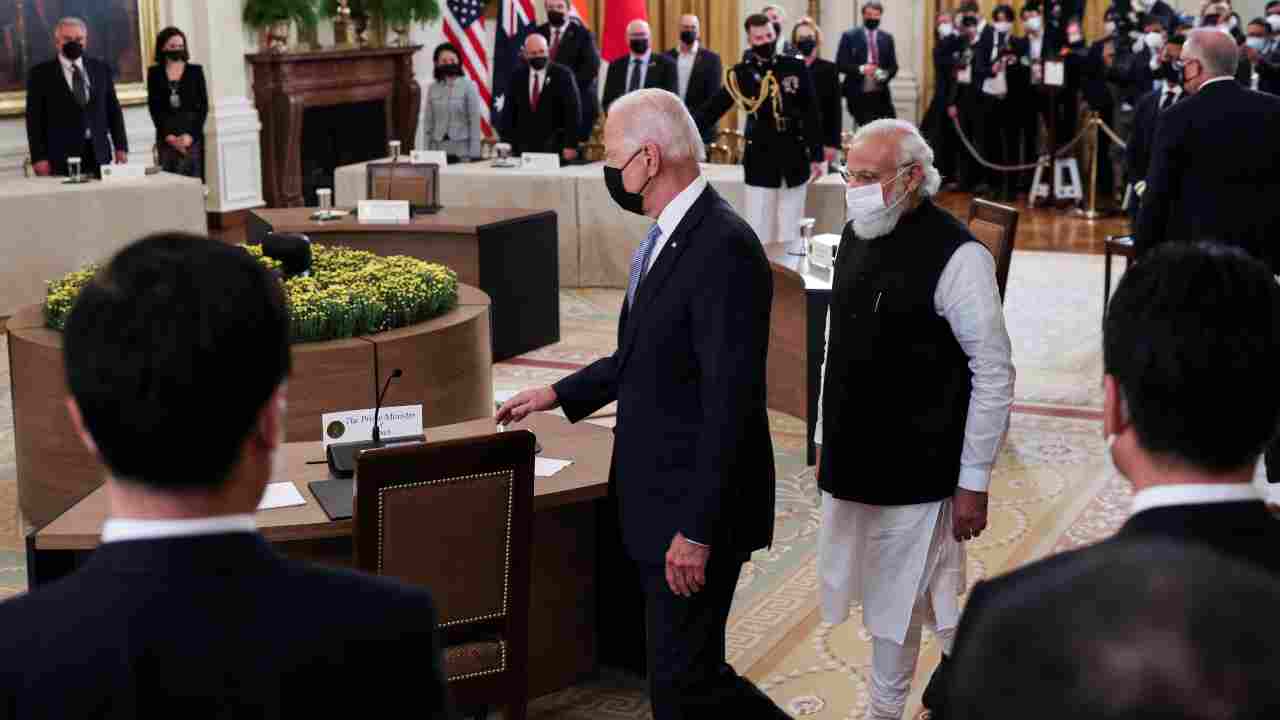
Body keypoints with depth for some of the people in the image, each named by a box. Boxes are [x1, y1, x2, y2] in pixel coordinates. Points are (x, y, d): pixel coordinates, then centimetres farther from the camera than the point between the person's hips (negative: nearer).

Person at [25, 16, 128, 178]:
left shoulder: (101, 69, 13)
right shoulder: (41, 73, 3)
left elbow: (113, 110, 14)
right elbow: (35, 119, 0)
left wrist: (121, 147, 6)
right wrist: (39, 158, -8)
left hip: (98, 155, 3)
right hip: (60, 159, -3)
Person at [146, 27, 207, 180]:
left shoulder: (195, 71, 6)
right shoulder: (154, 73, 7)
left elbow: (203, 105, 2)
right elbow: (153, 107, 3)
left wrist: (191, 134, -9)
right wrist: (168, 136, -8)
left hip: (191, 134, 0)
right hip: (166, 136, 1)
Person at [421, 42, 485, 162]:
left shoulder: (468, 86, -3)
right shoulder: (432, 88, 7)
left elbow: (475, 121, -4)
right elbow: (428, 122, 9)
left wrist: (474, 154, -9)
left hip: (462, 149, -3)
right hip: (438, 149, 3)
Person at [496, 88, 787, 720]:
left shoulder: (725, 248, -22)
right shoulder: (667, 237, 9)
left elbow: (732, 403, -24)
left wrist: (697, 530, -24)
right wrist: (557, 395, 20)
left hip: (695, 507, -10)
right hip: (657, 499, 10)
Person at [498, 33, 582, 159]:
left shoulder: (562, 74, -4)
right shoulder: (517, 75, 7)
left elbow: (572, 112, -6)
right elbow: (509, 111, 9)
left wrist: (571, 145, -11)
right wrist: (506, 143, 2)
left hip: (554, 146, -3)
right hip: (523, 147, 3)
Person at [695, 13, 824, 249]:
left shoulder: (796, 67, 1)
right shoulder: (741, 74, -1)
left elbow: (812, 114, 3)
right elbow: (713, 109, -6)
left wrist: (816, 156, 1)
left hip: (795, 159, 1)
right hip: (760, 162, -1)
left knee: (790, 231, 8)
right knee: (759, 233, 0)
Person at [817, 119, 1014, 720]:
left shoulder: (956, 257, -18)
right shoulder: (856, 235, 5)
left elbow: (994, 375, -15)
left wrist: (974, 482, -14)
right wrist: (826, 439, 16)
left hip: (915, 473, -7)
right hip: (852, 463, 7)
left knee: (896, 604, 4)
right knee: (879, 596, 18)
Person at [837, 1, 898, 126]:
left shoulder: (887, 38, 12)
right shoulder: (849, 36, 1)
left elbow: (893, 66, 11)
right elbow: (840, 64, -4)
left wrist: (885, 75, -12)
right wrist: (860, 69, -19)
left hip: (881, 95, 3)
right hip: (858, 95, -3)